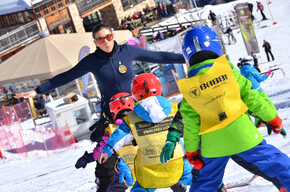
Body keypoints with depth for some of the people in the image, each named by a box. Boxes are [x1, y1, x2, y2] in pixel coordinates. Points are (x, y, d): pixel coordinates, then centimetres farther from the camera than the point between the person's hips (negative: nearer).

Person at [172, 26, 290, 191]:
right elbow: (251, 96, -4)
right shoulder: (226, 68, -7)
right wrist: (273, 119, 7)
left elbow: (190, 123, 3)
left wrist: (191, 151, 13)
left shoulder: (188, 87, 0)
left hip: (213, 145, 3)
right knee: (274, 162, 10)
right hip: (241, 133, -2)